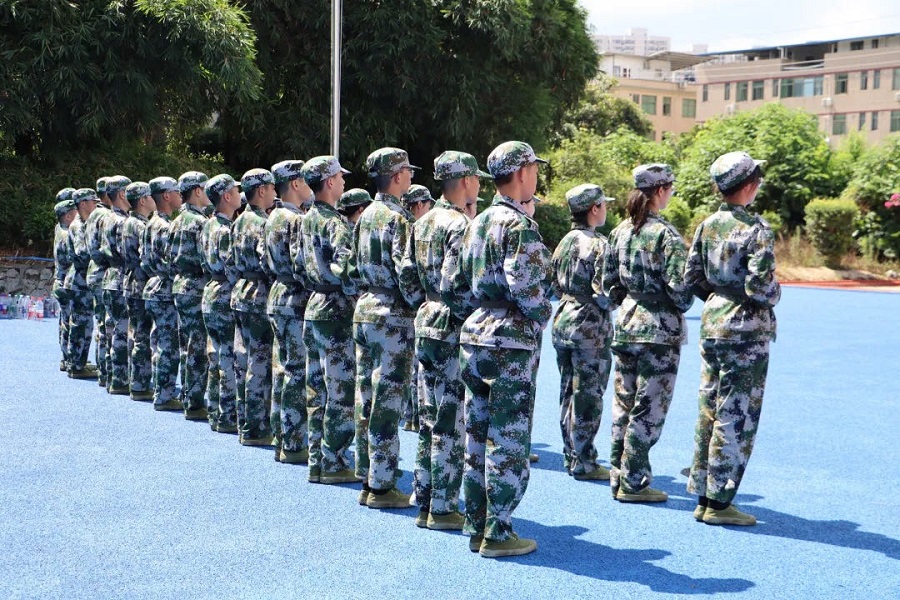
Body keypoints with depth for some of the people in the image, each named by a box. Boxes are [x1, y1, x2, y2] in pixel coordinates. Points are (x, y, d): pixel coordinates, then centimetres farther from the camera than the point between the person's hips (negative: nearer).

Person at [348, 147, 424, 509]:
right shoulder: (398, 218, -14)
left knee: (367, 398, 12)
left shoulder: (365, 216, 12)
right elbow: (406, 273, -20)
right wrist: (423, 309, -8)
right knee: (387, 403, -3)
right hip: (393, 317, -9)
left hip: (364, 311, 9)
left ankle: (367, 478, 21)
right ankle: (382, 486, 2)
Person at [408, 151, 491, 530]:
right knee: (451, 422, -2)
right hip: (452, 329, -9)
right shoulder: (461, 225, -15)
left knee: (429, 417, 14)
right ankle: (444, 507, 4)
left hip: (426, 322, 9)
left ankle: (425, 501, 21)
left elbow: (416, 274, 13)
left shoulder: (423, 222, 12)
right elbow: (454, 285, -21)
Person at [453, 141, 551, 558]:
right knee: (508, 441, 0)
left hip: (474, 335, 8)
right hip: (511, 340, -8)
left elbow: (459, 282, 13)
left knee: (478, 436, 13)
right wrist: (540, 316, -5)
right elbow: (524, 286, -22)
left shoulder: (478, 222, 12)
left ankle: (477, 527, 22)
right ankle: (497, 534, 6)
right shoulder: (520, 224, -14)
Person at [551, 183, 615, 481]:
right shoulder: (598, 244, -14)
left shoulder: (565, 242, 10)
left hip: (563, 321, 8)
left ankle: (571, 456, 21)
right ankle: (584, 463, 4)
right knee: (588, 396, -1)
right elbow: (604, 291, -19)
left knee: (568, 392, 13)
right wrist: (610, 304, -1)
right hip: (590, 325, -8)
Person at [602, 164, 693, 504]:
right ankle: (633, 483, 5)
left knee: (624, 405, 13)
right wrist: (681, 306, 2)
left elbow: (608, 283, 9)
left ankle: (618, 476, 20)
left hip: (626, 324, 7)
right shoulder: (666, 235, -14)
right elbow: (679, 287, -18)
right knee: (648, 409, 1)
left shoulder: (620, 232, 6)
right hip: (659, 329, -7)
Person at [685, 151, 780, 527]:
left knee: (710, 410, 14)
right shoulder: (756, 229, -16)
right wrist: (774, 298, -1)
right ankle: (719, 503, 5)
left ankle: (703, 498, 21)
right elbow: (760, 286, -21)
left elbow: (692, 277, 8)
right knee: (737, 418, 1)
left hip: (712, 323, 7)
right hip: (746, 328, -7)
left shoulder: (708, 226, 5)